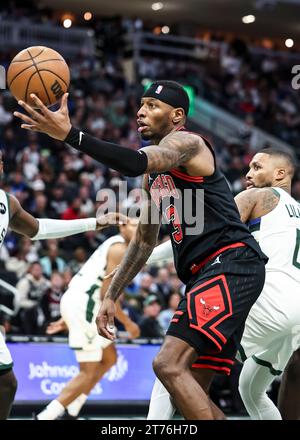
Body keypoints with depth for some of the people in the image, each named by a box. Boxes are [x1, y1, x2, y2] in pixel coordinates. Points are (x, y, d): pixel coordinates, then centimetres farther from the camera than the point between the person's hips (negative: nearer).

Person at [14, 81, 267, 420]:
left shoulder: (186, 143, -6)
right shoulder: (155, 174, 23)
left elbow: (135, 164, -27)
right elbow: (144, 240, 30)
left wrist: (69, 135, -34)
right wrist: (111, 296, 26)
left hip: (231, 265, -10)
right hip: (207, 275, 10)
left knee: (169, 365, -23)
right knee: (191, 391, 9)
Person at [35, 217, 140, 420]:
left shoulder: (114, 245, 20)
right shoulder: (119, 249, -11)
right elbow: (107, 294, -17)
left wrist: (68, 318, 24)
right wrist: (128, 323, -8)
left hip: (77, 302, 10)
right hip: (81, 305, -10)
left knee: (109, 357, 20)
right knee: (88, 372, -9)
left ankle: (70, 413, 19)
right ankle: (44, 417, -10)